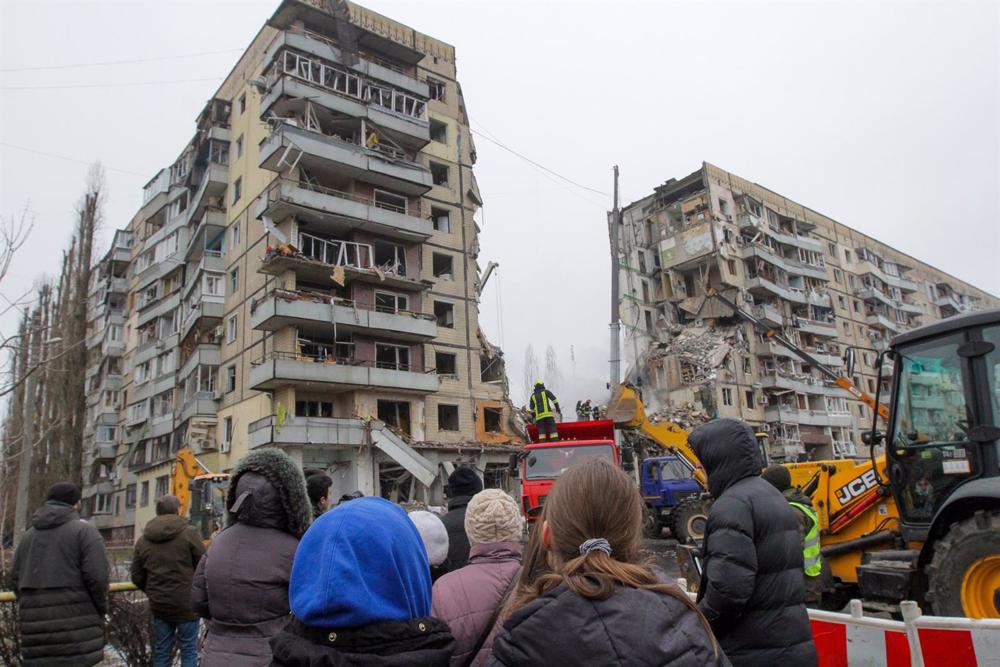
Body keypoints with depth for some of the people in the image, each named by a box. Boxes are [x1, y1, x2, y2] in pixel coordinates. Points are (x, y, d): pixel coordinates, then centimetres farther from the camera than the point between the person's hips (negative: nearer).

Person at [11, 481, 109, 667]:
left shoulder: (29, 535, 15)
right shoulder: (84, 530, -4)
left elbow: (16, 578, 11)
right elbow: (97, 576, -12)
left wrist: (34, 609, 19)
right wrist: (101, 610, 2)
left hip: (36, 624, 6)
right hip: (75, 621, -5)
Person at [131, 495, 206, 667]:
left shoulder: (144, 539, 5)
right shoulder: (189, 533, -11)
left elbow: (137, 576, 8)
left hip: (159, 605, 5)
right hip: (186, 604, -4)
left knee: (161, 652, 14)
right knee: (188, 650, 5)